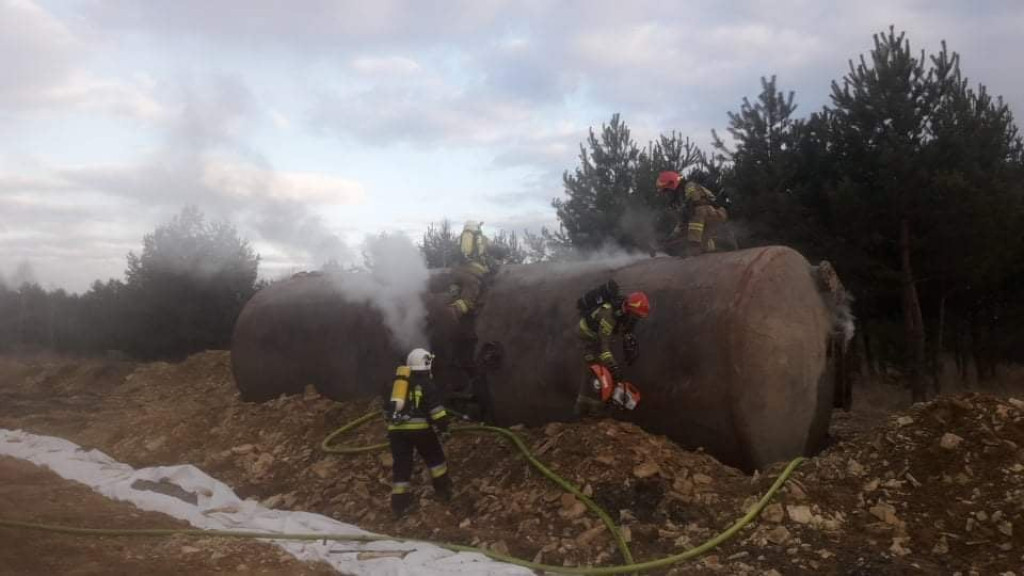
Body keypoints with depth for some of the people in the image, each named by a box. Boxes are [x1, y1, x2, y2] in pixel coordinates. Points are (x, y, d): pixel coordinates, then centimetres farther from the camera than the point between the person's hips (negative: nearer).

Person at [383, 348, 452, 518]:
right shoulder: (424, 381, 0)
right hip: (419, 427, -4)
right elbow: (434, 405, -8)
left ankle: (399, 504, 8)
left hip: (396, 428, 4)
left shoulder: (398, 379, 19)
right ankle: (444, 490, 25)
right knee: (435, 458, 17)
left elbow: (388, 406, 25)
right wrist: (443, 426, -2)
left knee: (401, 465, 9)